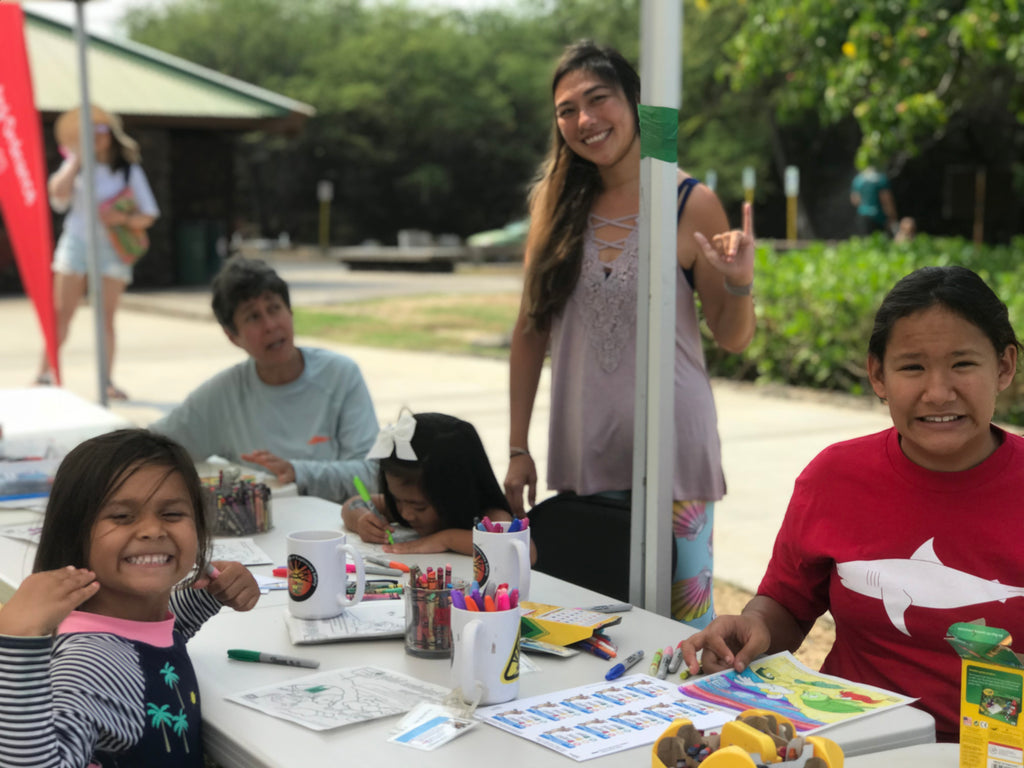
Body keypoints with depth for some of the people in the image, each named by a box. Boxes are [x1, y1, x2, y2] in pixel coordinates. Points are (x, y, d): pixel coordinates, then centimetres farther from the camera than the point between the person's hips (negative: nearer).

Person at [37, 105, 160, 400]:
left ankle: (107, 381, 4)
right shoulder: (75, 165, 9)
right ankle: (45, 374, -1)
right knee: (61, 312, -3)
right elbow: (58, 192, -10)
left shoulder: (129, 170, 6)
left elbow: (148, 216, 2)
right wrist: (76, 160, -7)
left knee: (106, 316, -1)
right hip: (75, 242, 1)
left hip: (112, 247, -1)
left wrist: (124, 219, -17)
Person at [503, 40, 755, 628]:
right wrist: (518, 448, 6)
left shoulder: (692, 205, -4)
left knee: (684, 619, 2)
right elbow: (531, 330, 8)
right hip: (582, 447, 3)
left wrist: (740, 283, -20)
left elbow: (733, 339, 1)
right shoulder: (555, 203, 4)